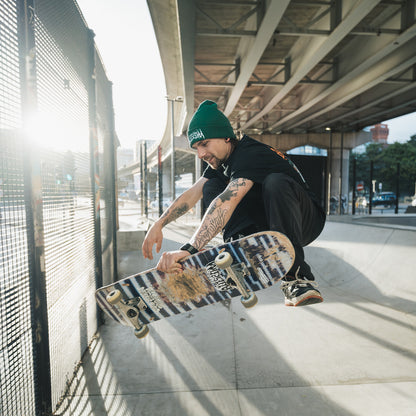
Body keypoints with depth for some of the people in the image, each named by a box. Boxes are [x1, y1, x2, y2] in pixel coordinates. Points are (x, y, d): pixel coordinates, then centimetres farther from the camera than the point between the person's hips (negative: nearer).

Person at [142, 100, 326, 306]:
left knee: (275, 182, -39)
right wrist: (158, 225, -12)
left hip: (306, 222, -6)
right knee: (212, 187, -8)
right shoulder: (221, 158, 1)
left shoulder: (250, 154, -27)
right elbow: (191, 194, -3)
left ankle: (296, 276, -33)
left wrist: (189, 248, -51)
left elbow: (227, 202, -42)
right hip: (266, 227, 7)